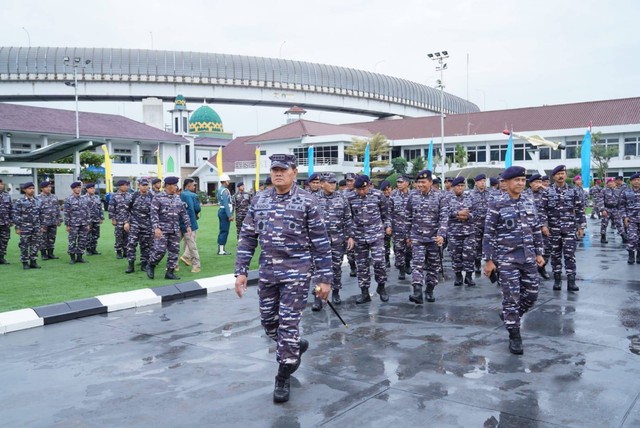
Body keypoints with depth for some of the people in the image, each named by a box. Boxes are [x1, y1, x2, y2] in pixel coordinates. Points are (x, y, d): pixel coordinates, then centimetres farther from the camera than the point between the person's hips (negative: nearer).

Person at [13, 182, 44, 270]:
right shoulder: (20, 202, -5)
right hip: (25, 227, -5)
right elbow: (15, 215, -7)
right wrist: (17, 227, -10)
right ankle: (25, 263, 11)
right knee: (24, 245, 2)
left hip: (36, 227, 5)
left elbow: (40, 215, 16)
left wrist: (41, 226, 13)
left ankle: (33, 262, 14)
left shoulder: (37, 201, 10)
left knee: (36, 245, 5)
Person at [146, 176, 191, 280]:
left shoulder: (177, 198, 11)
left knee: (174, 251, 4)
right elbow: (153, 213, -12)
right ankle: (150, 266, 15)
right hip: (162, 229, -6)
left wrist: (188, 225, 7)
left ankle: (170, 272, 13)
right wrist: (156, 227, -20)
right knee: (160, 250, -10)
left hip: (175, 230, 6)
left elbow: (183, 212, 15)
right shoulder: (158, 197, -6)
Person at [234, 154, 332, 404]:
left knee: (288, 325, -2)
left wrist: (324, 278, -9)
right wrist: (241, 271, 0)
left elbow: (320, 242, -7)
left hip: (296, 273, -5)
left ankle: (283, 378, 14)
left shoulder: (307, 202, -8)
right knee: (268, 322, 14)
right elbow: (247, 238, 7)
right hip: (267, 273, 5)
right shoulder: (258, 201, 4)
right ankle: (294, 347, 43)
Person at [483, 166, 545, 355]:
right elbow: (489, 234, -8)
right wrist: (488, 260, -10)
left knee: (532, 293, 8)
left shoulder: (529, 203, 8)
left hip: (528, 257, 5)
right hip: (506, 258, -5)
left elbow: (536, 230, 15)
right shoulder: (497, 205, -8)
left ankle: (510, 317, 33)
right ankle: (514, 335, 10)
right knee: (512, 297, -2)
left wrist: (539, 253, 12)